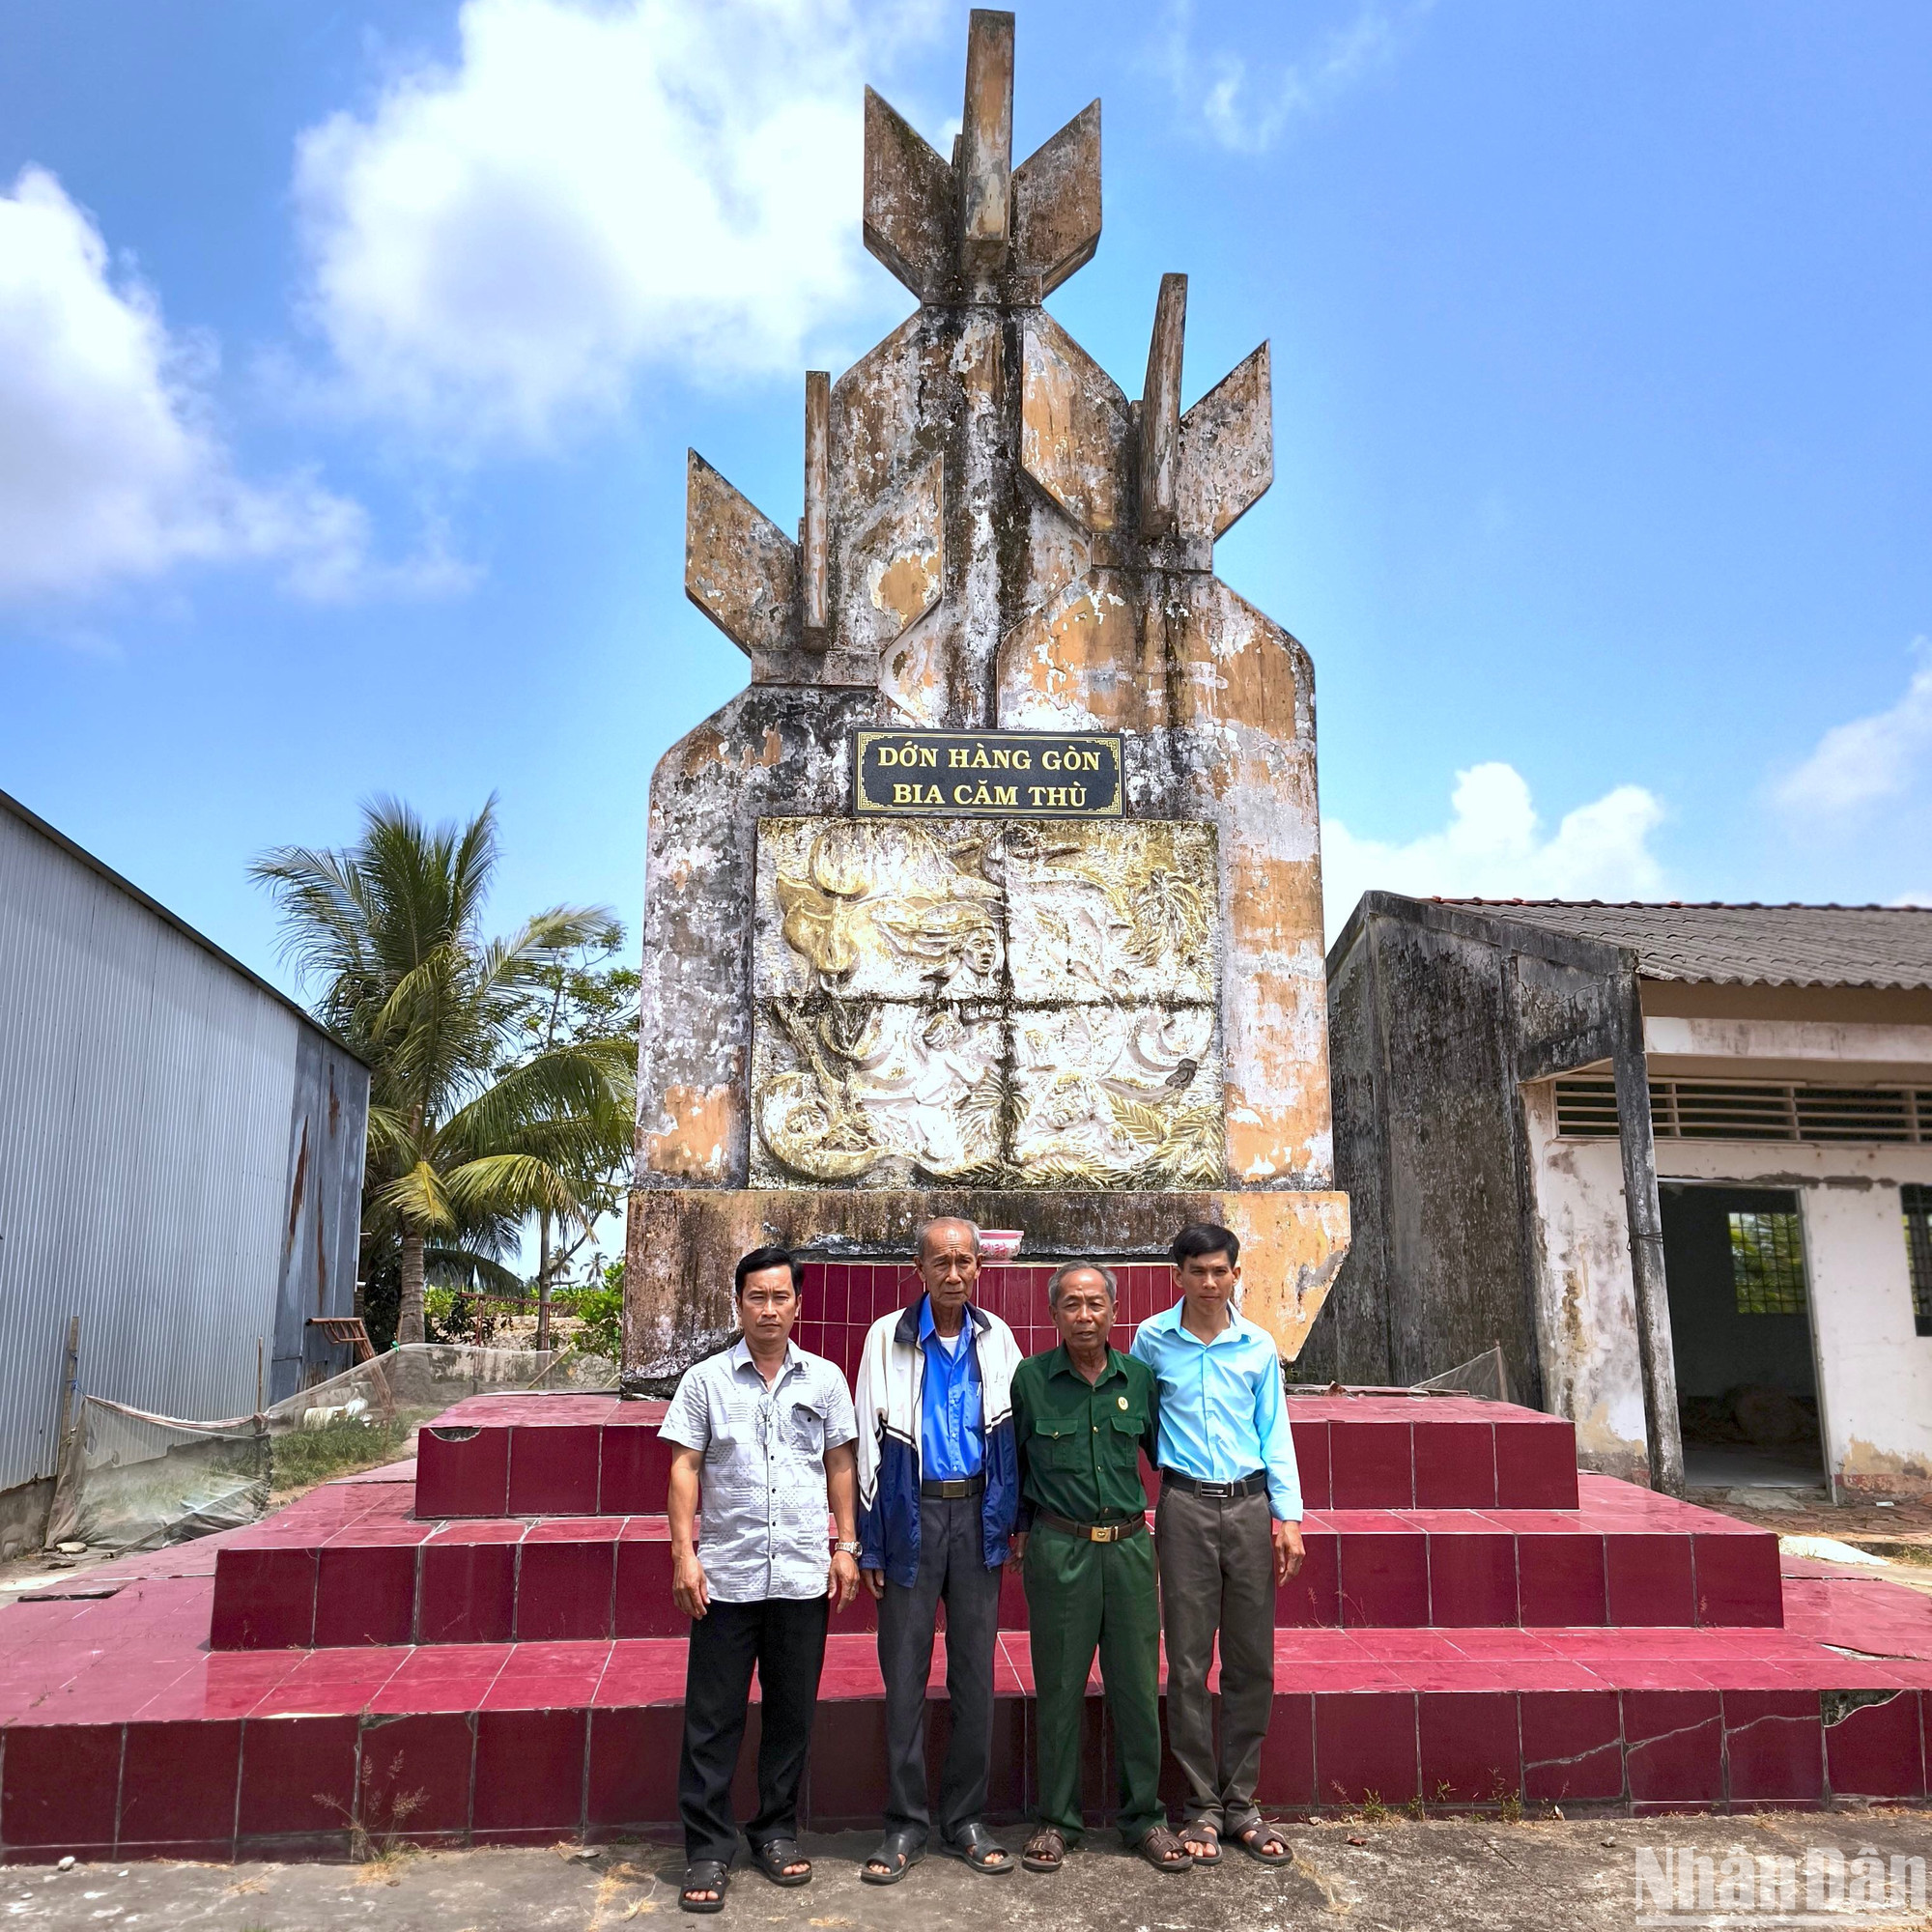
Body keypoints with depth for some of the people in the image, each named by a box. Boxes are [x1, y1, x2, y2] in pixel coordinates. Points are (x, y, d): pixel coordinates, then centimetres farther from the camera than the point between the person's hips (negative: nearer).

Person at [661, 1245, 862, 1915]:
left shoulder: (824, 1378, 5)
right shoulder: (705, 1380, 0)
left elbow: (840, 1466, 10)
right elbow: (684, 1467, 0)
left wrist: (847, 1547, 6)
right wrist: (684, 1553, -6)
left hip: (803, 1575, 2)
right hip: (726, 1575, -1)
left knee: (792, 1713, 12)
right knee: (713, 1718, 4)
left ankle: (777, 1833, 28)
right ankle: (708, 1849, 17)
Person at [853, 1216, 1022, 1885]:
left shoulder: (996, 1339, 4)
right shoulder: (888, 1339, -3)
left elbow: (1015, 1430, 9)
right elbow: (869, 1442, -2)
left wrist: (1012, 1521, 5)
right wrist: (868, 1543, -3)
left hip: (977, 1515, 2)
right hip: (912, 1517, -2)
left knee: (975, 1673, 9)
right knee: (904, 1674, 3)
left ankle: (965, 1818, 23)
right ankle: (905, 1825, 17)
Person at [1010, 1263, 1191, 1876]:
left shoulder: (1138, 1378, 4)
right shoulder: (1029, 1379, -4)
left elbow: (1163, 1452, 17)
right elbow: (1011, 1461, 7)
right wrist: (1020, 1530, 9)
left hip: (1128, 1545, 2)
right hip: (1058, 1549, -2)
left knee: (1138, 1686, 8)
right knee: (1059, 1687, 6)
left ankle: (1144, 1818, 24)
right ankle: (1057, 1820, 22)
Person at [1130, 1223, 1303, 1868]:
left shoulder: (1259, 1345, 4)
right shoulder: (1152, 1339, 0)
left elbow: (1274, 1434, 8)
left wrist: (1288, 1516, 3)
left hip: (1249, 1505, 2)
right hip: (1185, 1506, -2)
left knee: (1252, 1662, 7)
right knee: (1188, 1663, 2)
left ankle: (1240, 1802, 20)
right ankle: (1201, 1807, 15)